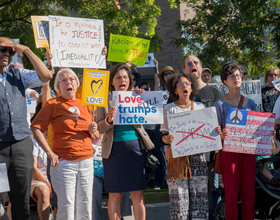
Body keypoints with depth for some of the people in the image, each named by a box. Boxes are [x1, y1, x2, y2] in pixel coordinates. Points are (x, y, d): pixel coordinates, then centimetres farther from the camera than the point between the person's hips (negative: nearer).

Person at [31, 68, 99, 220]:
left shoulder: (85, 105, 15)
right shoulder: (53, 104, 1)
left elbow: (95, 137, 22)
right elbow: (36, 128, -8)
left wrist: (93, 132, -2)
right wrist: (50, 153, -12)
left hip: (86, 162, 4)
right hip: (63, 162, -4)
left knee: (85, 207, 5)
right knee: (66, 207, -6)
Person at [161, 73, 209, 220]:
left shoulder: (200, 107, 14)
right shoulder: (169, 109, 7)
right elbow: (164, 134, 4)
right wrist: (166, 139, -18)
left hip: (197, 156, 2)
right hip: (177, 156, -2)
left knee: (199, 192, -4)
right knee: (178, 195, -6)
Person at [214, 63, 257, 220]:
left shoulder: (250, 103, 14)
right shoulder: (221, 104, 3)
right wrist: (221, 135, -24)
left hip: (248, 151, 3)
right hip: (229, 152, -3)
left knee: (249, 193, 2)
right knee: (231, 194, -5)